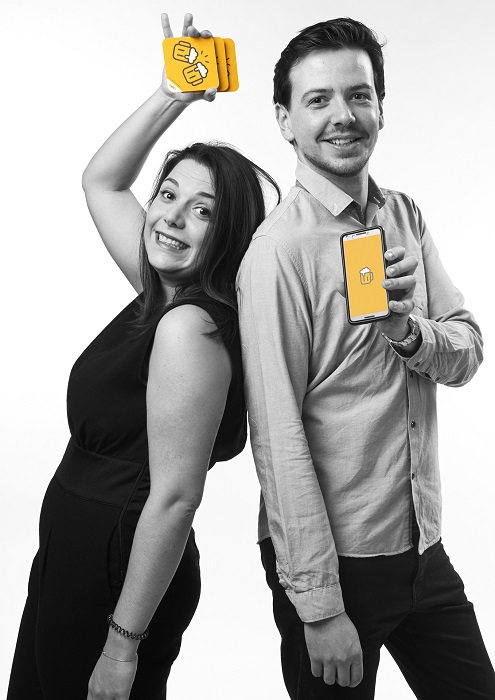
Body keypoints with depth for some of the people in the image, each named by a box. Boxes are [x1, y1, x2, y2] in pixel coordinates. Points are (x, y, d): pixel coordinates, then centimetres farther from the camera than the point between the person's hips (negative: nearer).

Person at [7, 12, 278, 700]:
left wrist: (124, 643, -19)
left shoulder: (191, 329, -23)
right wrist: (172, 95, 5)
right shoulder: (163, 292, 2)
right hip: (75, 550, 8)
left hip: (118, 572, -8)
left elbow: (175, 499, -24)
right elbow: (102, 181, 15)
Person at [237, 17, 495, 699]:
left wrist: (408, 329, -19)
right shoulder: (280, 250, -19)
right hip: (336, 561, -6)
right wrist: (318, 607, -17)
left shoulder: (405, 216, 4)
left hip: (424, 546, 7)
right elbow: (279, 439, -20)